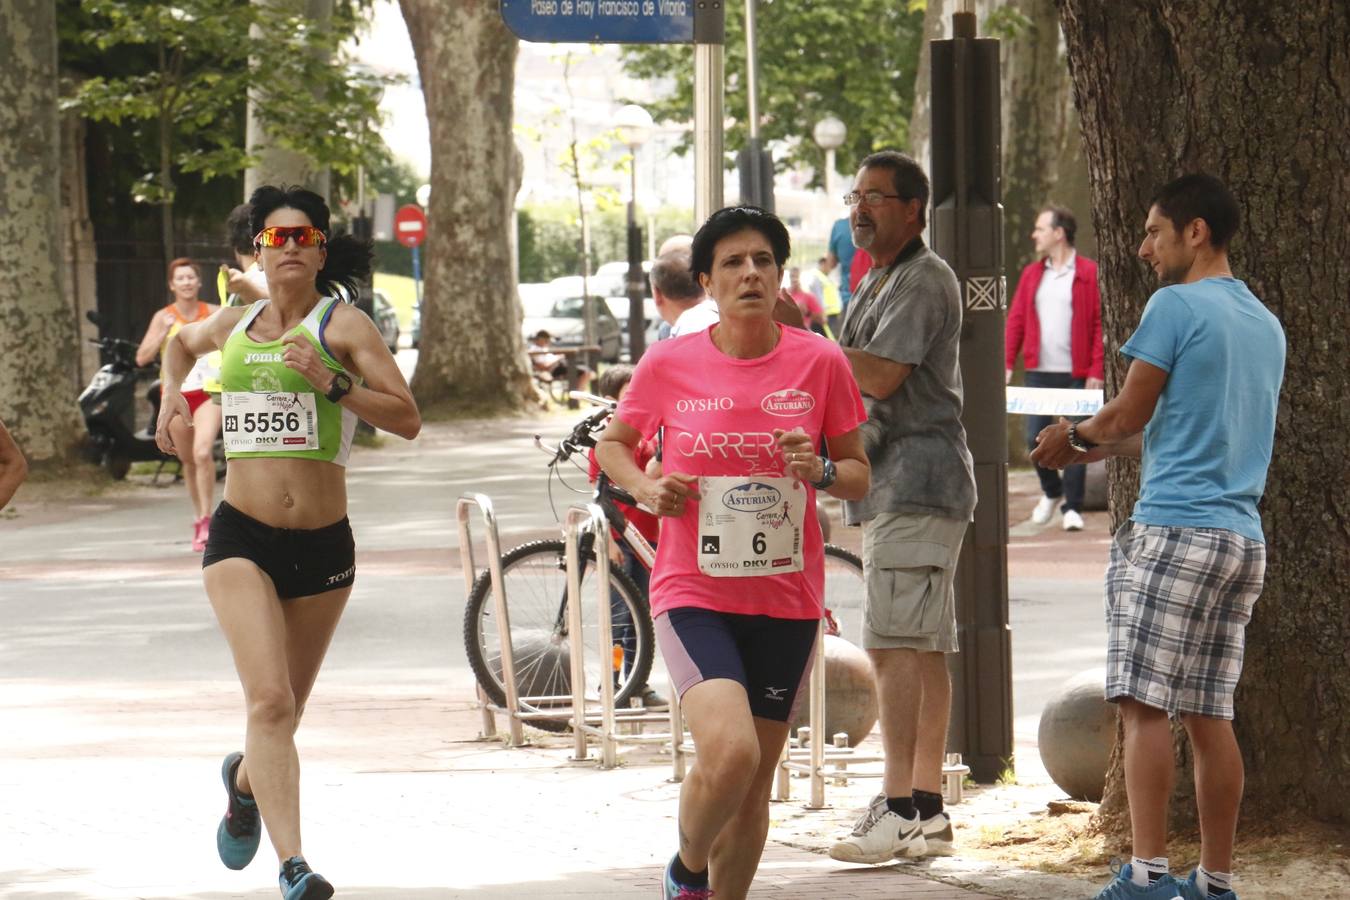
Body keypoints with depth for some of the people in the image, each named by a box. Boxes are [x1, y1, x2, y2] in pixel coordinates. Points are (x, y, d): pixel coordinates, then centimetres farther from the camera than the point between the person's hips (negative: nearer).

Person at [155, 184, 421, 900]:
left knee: (286, 705, 14)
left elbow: (407, 418, -9)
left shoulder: (343, 325, -1)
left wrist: (331, 383, -20)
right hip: (242, 538, 0)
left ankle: (246, 780, 49)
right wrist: (172, 398, 17)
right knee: (270, 700, -18)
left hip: (322, 545, 0)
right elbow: (181, 343, 34)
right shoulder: (233, 324, 9)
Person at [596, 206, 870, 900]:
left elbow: (859, 477, 8)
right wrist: (646, 489, -6)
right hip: (694, 594, -2)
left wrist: (820, 470, -15)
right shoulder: (669, 364, -2)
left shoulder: (820, 362, -1)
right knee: (729, 751, -22)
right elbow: (613, 443, 14)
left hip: (785, 600, 2)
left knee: (755, 780, 9)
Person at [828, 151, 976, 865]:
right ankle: (927, 811, 10)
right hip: (888, 484, 11)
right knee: (922, 650, 9)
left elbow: (879, 376, -20)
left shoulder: (924, 281, -10)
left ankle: (899, 808, -16)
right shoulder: (879, 283, 22)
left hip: (917, 481, -11)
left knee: (893, 645, -14)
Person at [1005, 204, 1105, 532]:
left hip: (1076, 374, -4)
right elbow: (1016, 320, 10)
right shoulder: (1031, 274, 11)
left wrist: (1096, 370, -13)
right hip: (1039, 371, 4)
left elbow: (1100, 323, -6)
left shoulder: (1088, 274, -3)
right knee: (1035, 438, 3)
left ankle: (1072, 508, 7)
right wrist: (1007, 363, 1)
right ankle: (1051, 492, 28)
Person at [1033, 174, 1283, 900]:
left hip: (1173, 531, -8)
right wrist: (1093, 449, 27)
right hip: (1243, 539, 8)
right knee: (1209, 714, 9)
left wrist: (1073, 440, 15)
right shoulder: (1266, 325, 18)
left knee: (1145, 705, -9)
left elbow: (1130, 413, -5)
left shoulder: (1176, 306, -7)